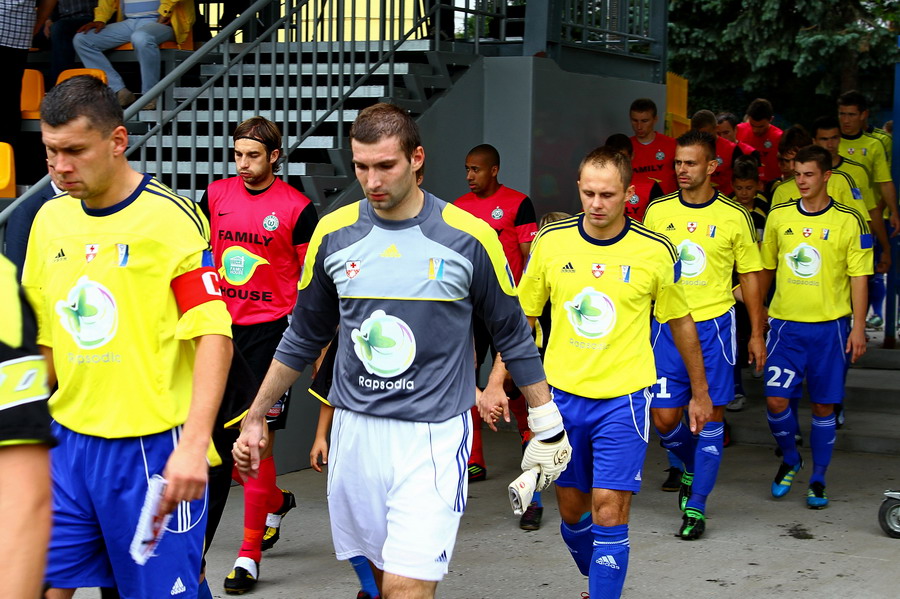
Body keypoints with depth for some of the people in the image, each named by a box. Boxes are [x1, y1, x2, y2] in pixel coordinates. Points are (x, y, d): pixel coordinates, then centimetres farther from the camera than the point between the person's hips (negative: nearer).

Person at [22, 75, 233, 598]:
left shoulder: (172, 217, -10)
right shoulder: (49, 219, 9)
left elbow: (215, 337, -15)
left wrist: (194, 445, -24)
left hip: (152, 449, -5)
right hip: (68, 442, 6)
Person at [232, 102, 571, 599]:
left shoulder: (469, 237, -6)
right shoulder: (332, 233, 2)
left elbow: (513, 338, 5)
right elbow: (302, 338, 15)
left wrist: (547, 427, 9)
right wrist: (255, 418, 17)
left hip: (434, 433, -3)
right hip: (354, 430, 4)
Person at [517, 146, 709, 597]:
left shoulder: (655, 251, -7)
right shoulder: (550, 242, -3)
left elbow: (681, 321, 7)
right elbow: (522, 316, 7)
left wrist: (700, 391, 14)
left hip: (623, 399, -3)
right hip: (562, 395, 3)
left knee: (608, 514, -11)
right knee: (572, 513, 14)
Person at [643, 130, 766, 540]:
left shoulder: (734, 218, -1)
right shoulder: (657, 212, 4)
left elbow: (749, 276, 7)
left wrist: (756, 334, 6)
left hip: (714, 325, -2)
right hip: (666, 326, 2)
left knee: (710, 416, -1)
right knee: (664, 418, 0)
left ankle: (696, 506, 9)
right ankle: (692, 468, 32)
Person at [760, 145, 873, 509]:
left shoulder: (849, 222, -3)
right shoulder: (778, 216, 4)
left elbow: (858, 277, -2)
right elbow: (766, 269, 14)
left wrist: (858, 328, -6)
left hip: (830, 326, -2)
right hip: (786, 324, 2)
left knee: (823, 406, 4)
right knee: (776, 399, -6)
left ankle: (818, 481, 19)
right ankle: (790, 461, 21)